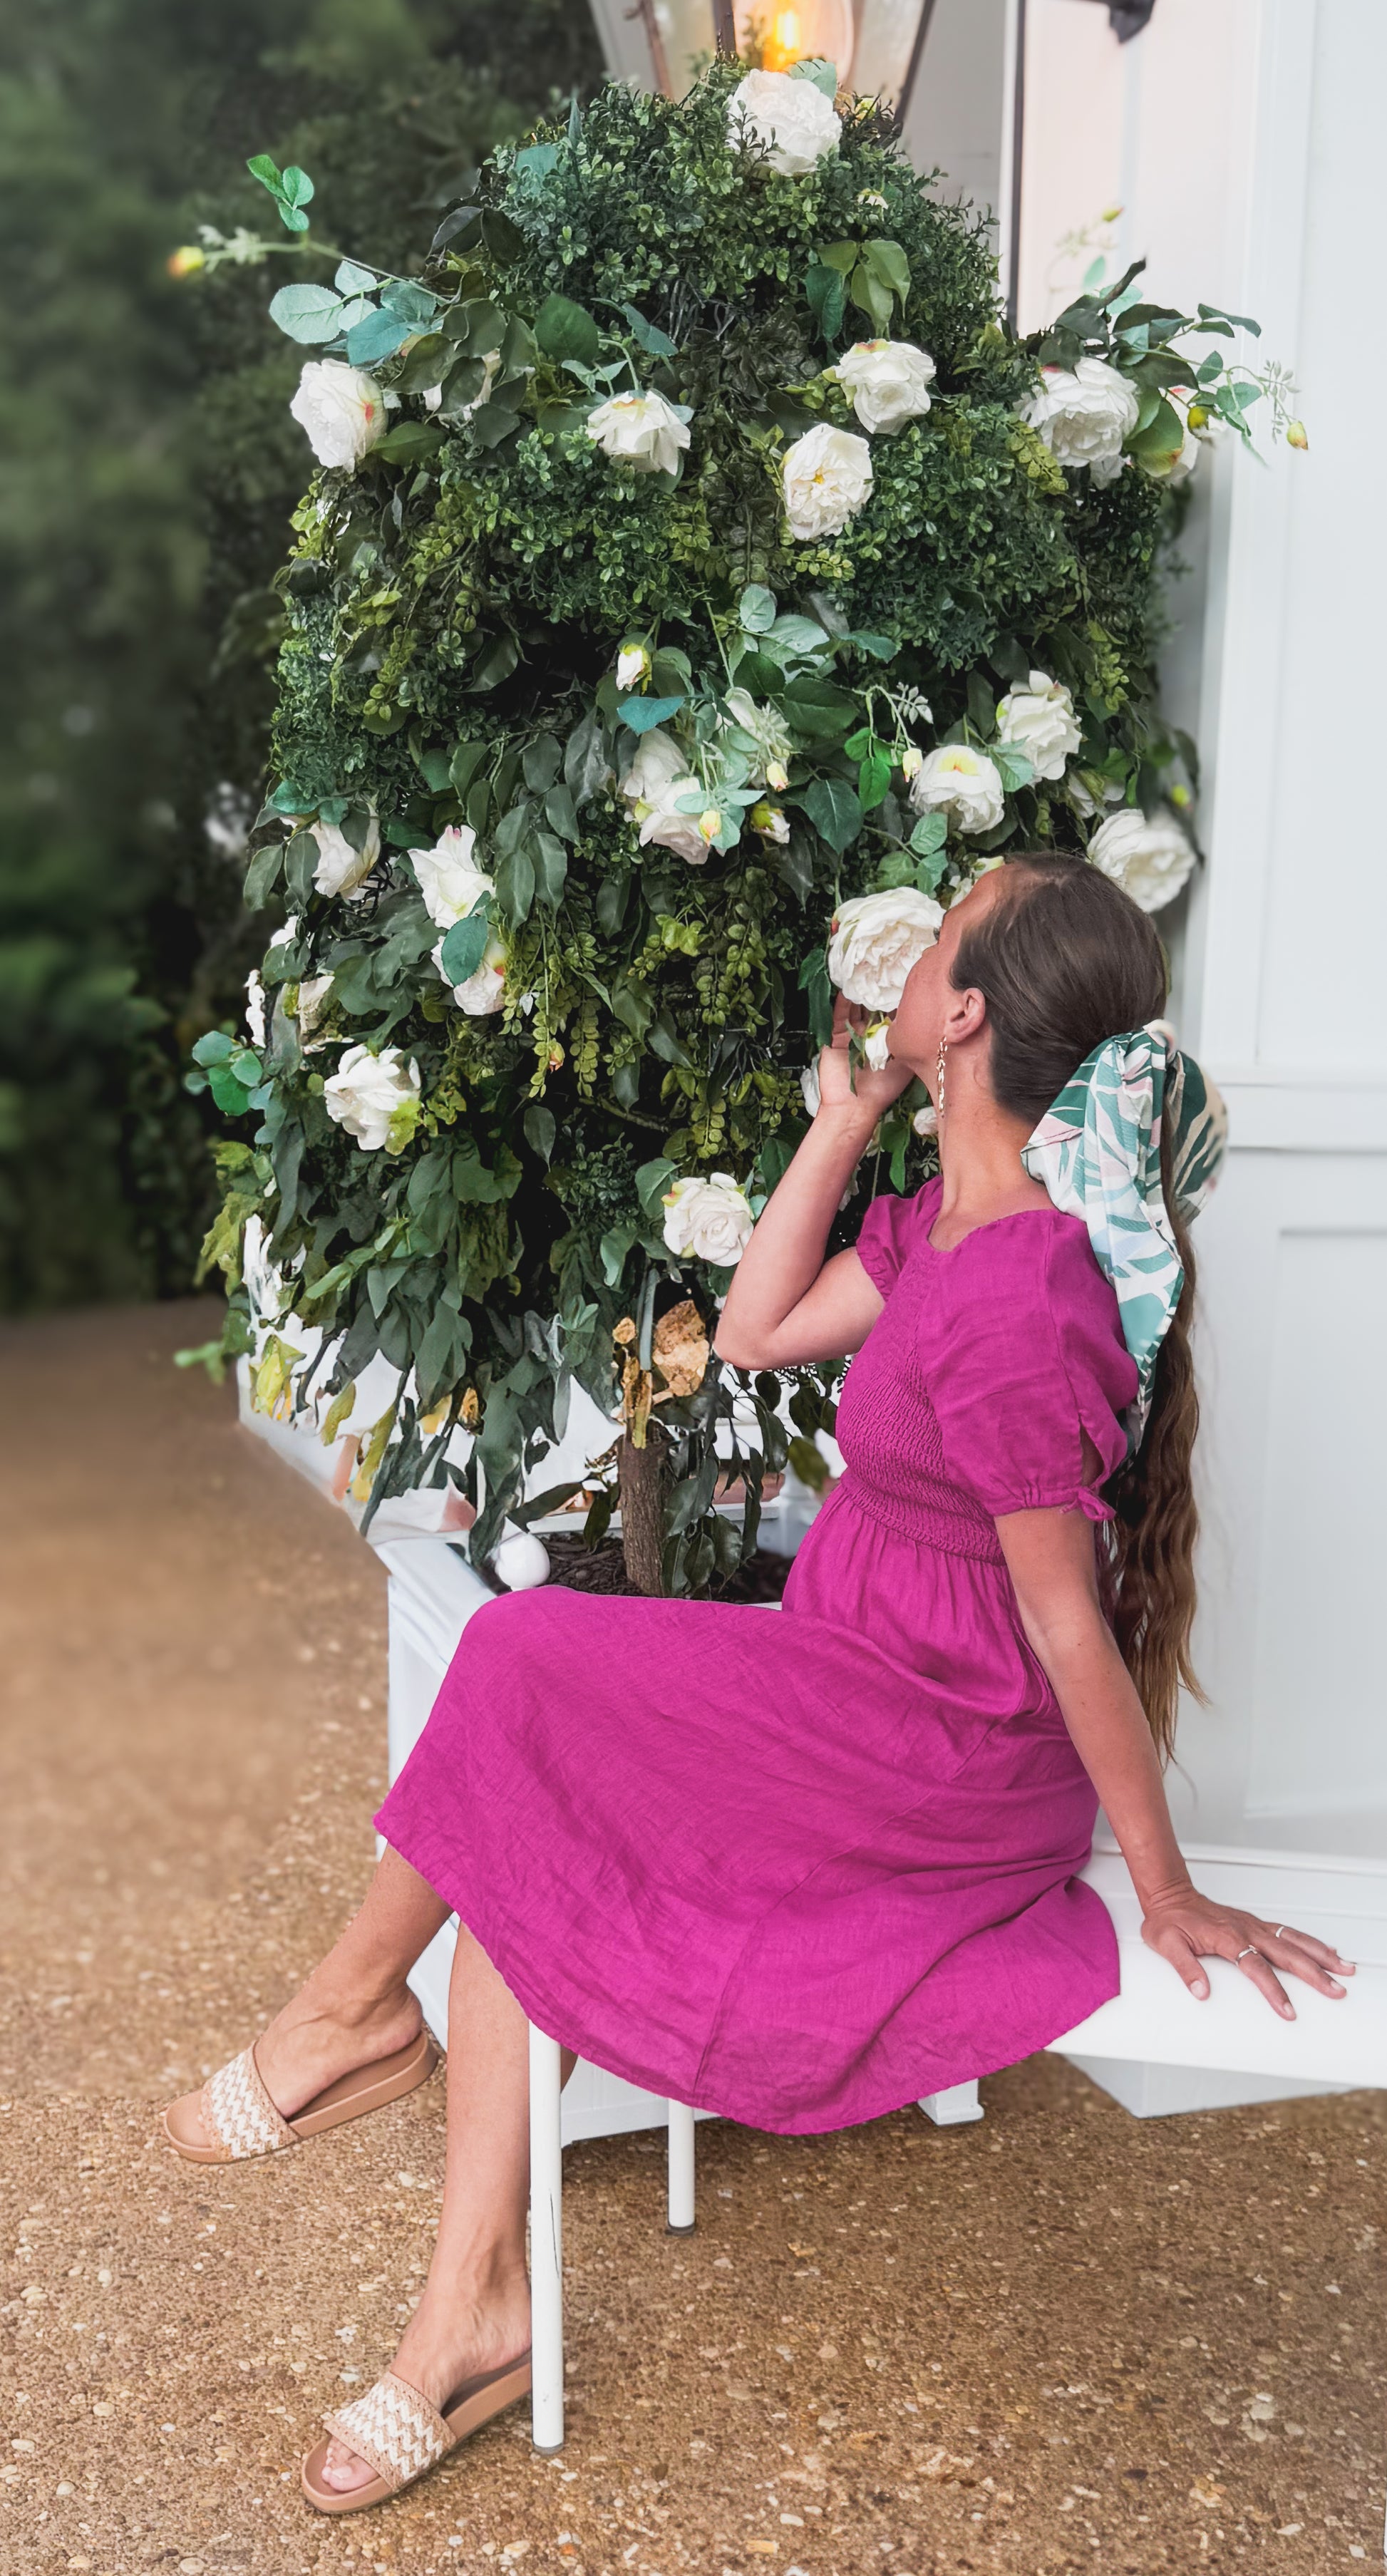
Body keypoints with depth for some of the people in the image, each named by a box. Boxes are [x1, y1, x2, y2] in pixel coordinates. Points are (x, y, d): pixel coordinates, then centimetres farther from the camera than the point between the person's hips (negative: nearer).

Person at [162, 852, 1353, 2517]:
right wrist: (847, 1117, 5)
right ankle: (472, 2309, 8)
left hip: (944, 1764, -9)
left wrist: (1167, 1892, -11)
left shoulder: (1017, 1303, -27)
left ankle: (354, 2006, 15)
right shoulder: (944, 1221, 3)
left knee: (515, 1675, -9)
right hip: (891, 1705, 9)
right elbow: (753, 1332, 9)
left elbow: (1065, 1613, -22)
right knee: (528, 1844, 1)